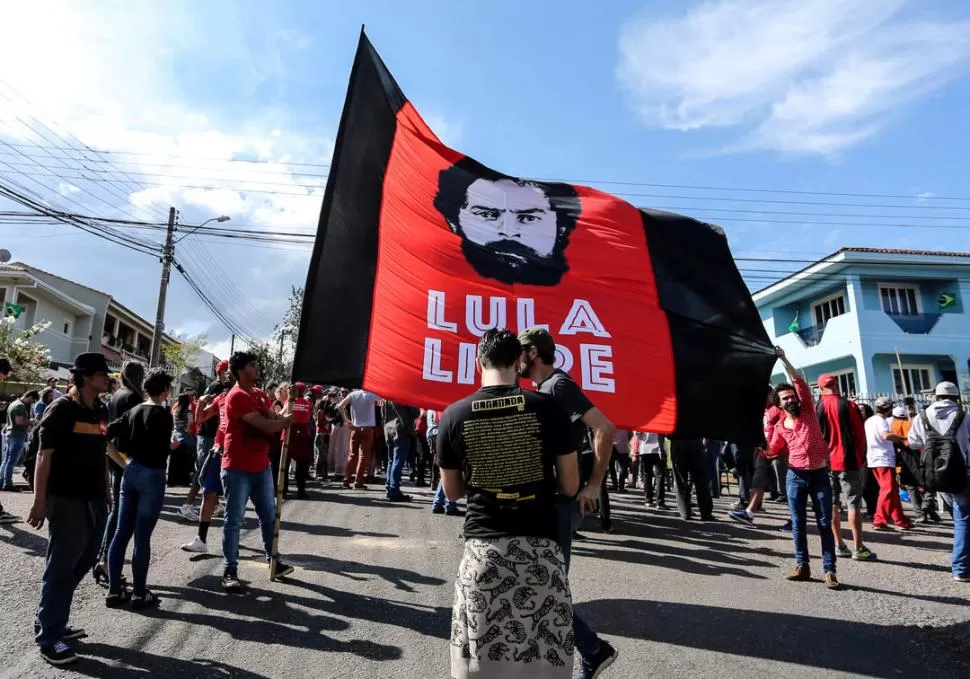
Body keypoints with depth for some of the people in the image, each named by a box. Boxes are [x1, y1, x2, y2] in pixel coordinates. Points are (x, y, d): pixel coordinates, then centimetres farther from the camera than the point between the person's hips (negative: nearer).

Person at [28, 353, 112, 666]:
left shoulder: (101, 411, 10)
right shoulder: (62, 409, -11)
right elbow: (44, 455, -14)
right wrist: (39, 501, -17)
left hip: (94, 499, 7)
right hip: (67, 500, -7)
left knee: (82, 563, 15)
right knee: (62, 567, 0)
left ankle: (51, 622, 30)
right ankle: (48, 637, 13)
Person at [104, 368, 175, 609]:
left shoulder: (134, 411, 8)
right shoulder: (164, 415, -12)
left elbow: (107, 434, 7)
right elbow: (163, 451, -15)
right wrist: (172, 445, 5)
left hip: (130, 471, 7)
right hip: (152, 475, -7)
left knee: (121, 533, 11)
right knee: (142, 536, -1)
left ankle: (114, 590, 18)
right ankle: (140, 594, 8)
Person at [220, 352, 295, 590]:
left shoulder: (260, 394, 12)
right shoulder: (237, 396, -17)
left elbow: (276, 419, 8)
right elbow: (266, 425, -21)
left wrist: (283, 419, -14)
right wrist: (285, 421, -3)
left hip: (261, 466, 8)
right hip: (238, 468, -8)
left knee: (269, 515, 14)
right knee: (234, 520, 2)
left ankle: (273, 560, 26)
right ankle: (230, 571, 13)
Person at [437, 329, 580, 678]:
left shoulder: (454, 415, -3)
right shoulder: (547, 408, -7)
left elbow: (452, 491, 8)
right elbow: (569, 486, 0)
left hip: (482, 548, 1)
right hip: (539, 548, 0)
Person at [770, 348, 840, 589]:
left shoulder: (808, 411, 2)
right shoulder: (779, 426, 7)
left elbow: (800, 383, -8)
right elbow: (771, 451, 10)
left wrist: (784, 360, -12)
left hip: (820, 474, -2)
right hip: (795, 476, 2)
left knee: (825, 523, -1)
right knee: (797, 523, 5)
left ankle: (829, 571, 3)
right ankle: (802, 565, 14)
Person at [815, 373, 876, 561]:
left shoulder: (816, 408, 1)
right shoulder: (848, 405, -7)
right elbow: (860, 433, -5)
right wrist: (862, 457, 7)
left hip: (825, 462, 3)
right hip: (848, 461, -3)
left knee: (832, 504, 9)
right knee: (853, 504, 1)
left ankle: (839, 545, 13)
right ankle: (858, 548, 3)